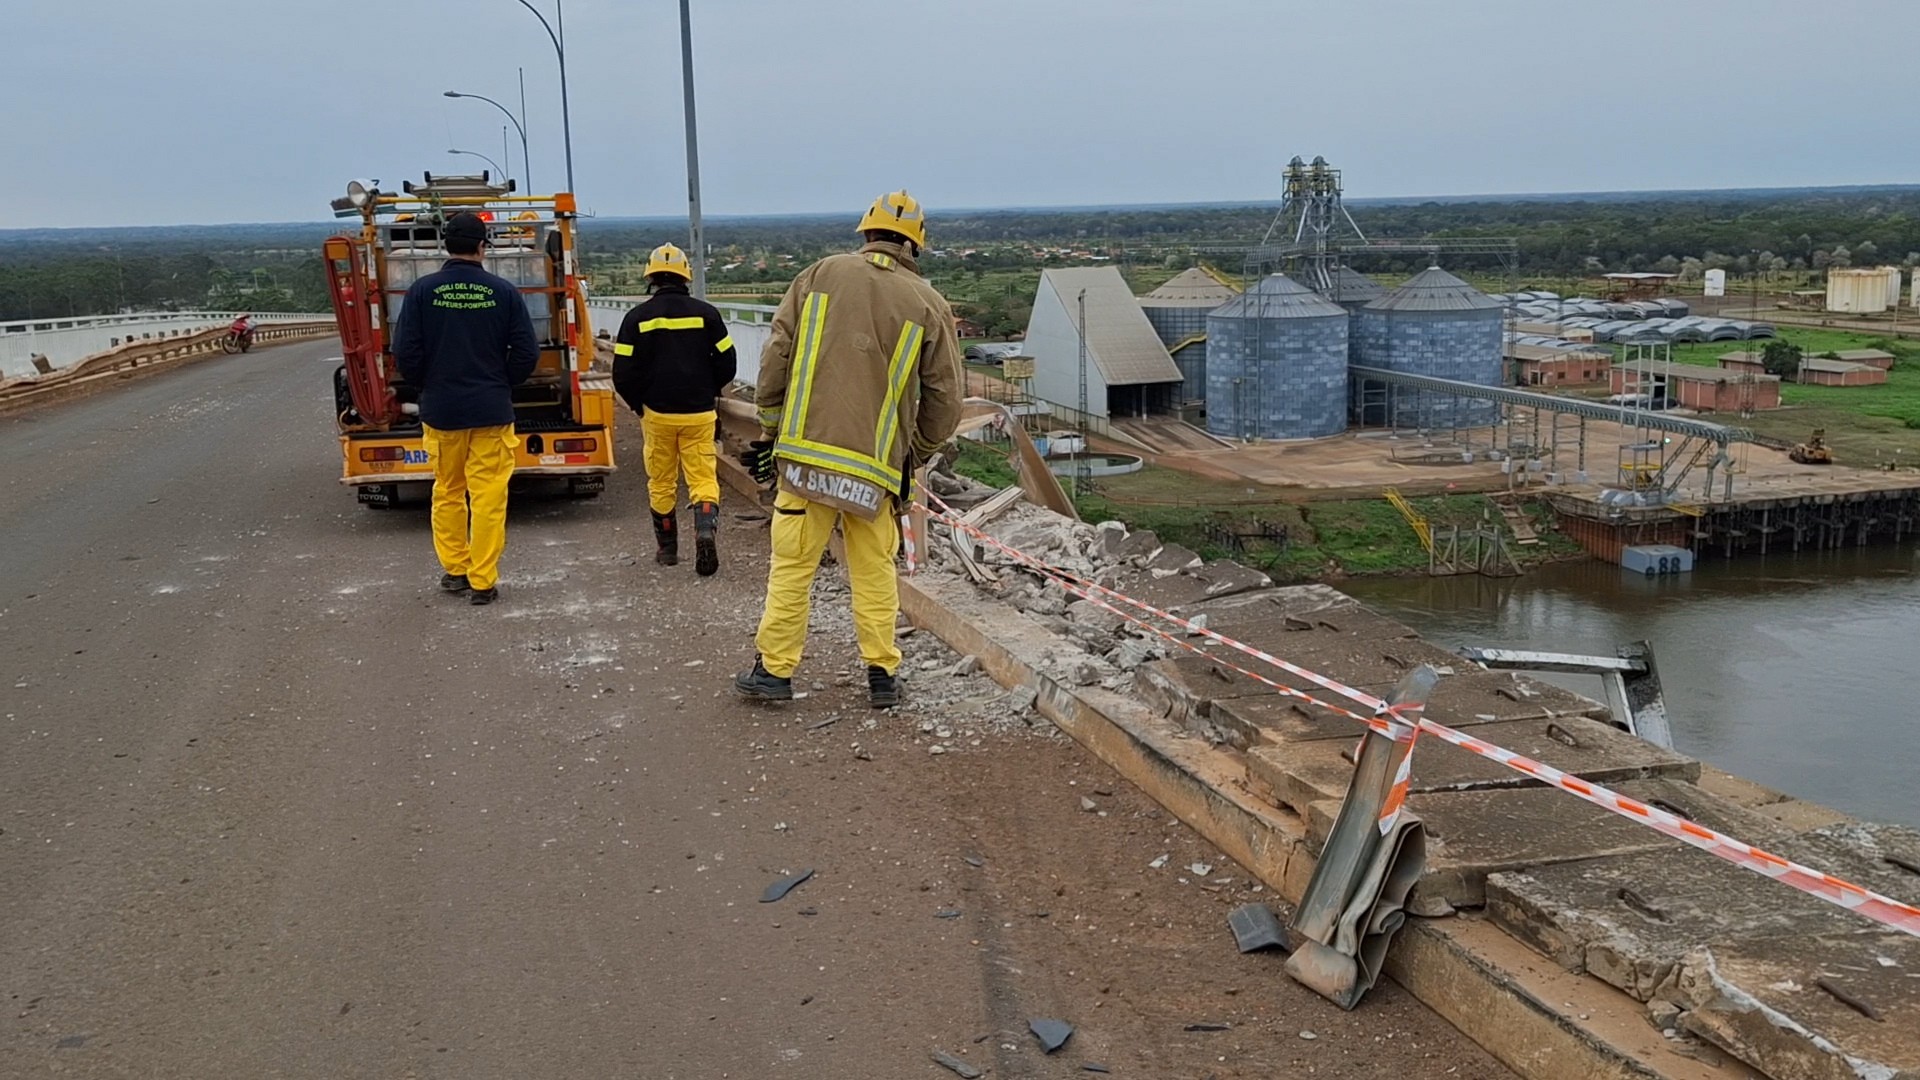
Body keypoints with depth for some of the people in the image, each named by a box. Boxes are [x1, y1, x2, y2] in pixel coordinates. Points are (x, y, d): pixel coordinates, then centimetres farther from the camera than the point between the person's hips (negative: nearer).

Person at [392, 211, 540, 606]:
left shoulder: (423, 291, -5)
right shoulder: (503, 291, -5)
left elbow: (405, 352, -5)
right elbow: (527, 352, -4)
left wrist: (427, 388, 13)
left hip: (441, 409, 1)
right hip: (491, 410, -1)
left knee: (447, 492, 16)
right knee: (488, 496, 2)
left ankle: (454, 569, 23)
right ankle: (482, 581, 3)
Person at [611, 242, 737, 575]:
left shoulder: (638, 317, -3)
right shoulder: (706, 313, -1)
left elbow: (623, 375, -4)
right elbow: (727, 363, 2)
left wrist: (639, 405, 13)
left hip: (657, 414, 0)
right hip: (699, 414, 0)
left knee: (660, 483, 13)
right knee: (703, 478, 3)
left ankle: (667, 549, 20)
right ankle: (706, 528, -22)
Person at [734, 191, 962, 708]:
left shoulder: (820, 275, 3)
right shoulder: (929, 305, 3)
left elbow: (776, 358, 2)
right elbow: (945, 400, 5)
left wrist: (769, 431, 12)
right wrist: (915, 454, 21)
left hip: (805, 454, 0)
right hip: (877, 465, 0)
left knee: (792, 567, 8)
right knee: (875, 570, 12)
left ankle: (774, 671, 16)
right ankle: (882, 674, 16)